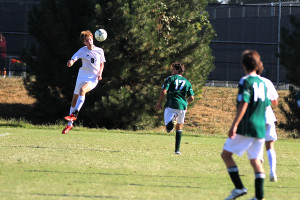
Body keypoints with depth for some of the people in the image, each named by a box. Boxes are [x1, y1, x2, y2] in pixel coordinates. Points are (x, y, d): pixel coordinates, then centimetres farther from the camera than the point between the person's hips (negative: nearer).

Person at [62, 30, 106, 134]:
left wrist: (100, 73, -2)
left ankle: (74, 114, -36)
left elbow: (102, 64, 17)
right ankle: (70, 124, 20)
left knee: (82, 90, -34)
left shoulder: (100, 51, 2)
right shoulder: (82, 51, -2)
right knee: (74, 101, 5)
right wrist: (70, 63, -39)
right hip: (82, 77, 2)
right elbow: (72, 60, -14)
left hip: (93, 79, -2)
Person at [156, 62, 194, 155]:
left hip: (171, 105, -3)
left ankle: (171, 120, -42)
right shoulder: (187, 82, 14)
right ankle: (177, 149, 19)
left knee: (168, 128, -6)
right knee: (179, 127, 21)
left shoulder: (170, 79, 4)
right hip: (182, 107, 3)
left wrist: (159, 102, 6)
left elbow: (163, 92, -8)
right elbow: (191, 98, 10)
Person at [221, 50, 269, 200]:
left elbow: (244, 104, -18)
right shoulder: (262, 83, 13)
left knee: (226, 154, 2)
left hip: (246, 127, -7)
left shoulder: (245, 81, -9)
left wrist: (234, 125, -21)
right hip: (260, 128, 7)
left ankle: (239, 187, -9)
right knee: (256, 160, 8)